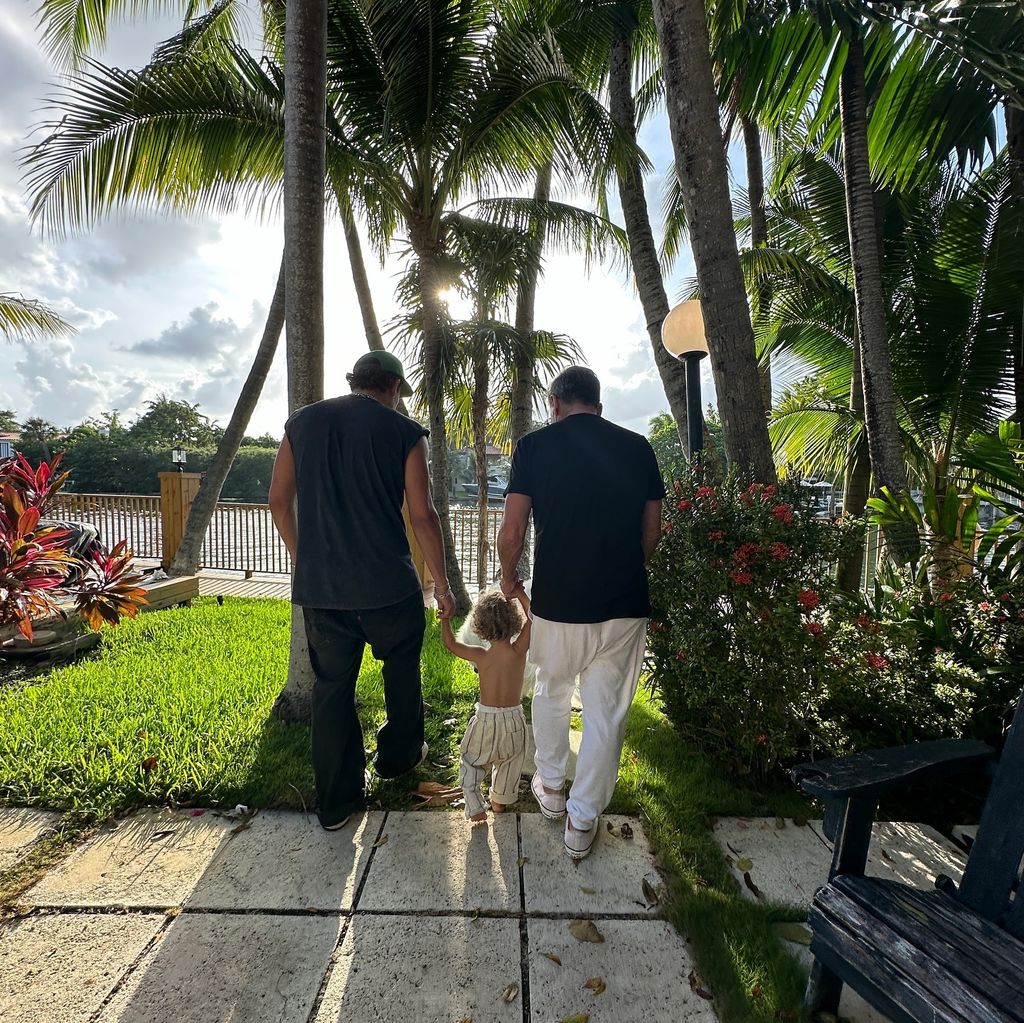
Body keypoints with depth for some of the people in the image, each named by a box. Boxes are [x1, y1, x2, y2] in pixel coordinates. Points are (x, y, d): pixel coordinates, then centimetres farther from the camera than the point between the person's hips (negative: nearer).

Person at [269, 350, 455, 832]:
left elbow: (279, 500, 10)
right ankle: (398, 755, 40)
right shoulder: (404, 431, -4)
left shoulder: (302, 422, 8)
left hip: (318, 584, 3)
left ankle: (336, 801, 24)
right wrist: (441, 584, 2)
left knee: (332, 684, 14)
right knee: (401, 667, 22)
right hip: (387, 583, -3)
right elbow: (422, 514, -7)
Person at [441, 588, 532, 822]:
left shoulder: (479, 655, -14)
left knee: (470, 761, 21)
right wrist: (518, 593, -9)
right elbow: (533, 617, -12)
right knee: (510, 762, 26)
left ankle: (474, 806, 11)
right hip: (514, 719, 1)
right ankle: (500, 801, 38)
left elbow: (450, 643, 0)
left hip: (485, 719, 0)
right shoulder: (519, 651, -17)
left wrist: (444, 614, 5)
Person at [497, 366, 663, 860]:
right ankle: (583, 820, 27)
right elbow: (651, 532, 8)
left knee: (551, 693, 24)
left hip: (557, 602, -1)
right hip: (625, 605, 2)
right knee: (606, 711, 14)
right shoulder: (638, 447, 4)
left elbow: (512, 532, -7)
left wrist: (509, 578, 11)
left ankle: (551, 786, 42)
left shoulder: (535, 445, -4)